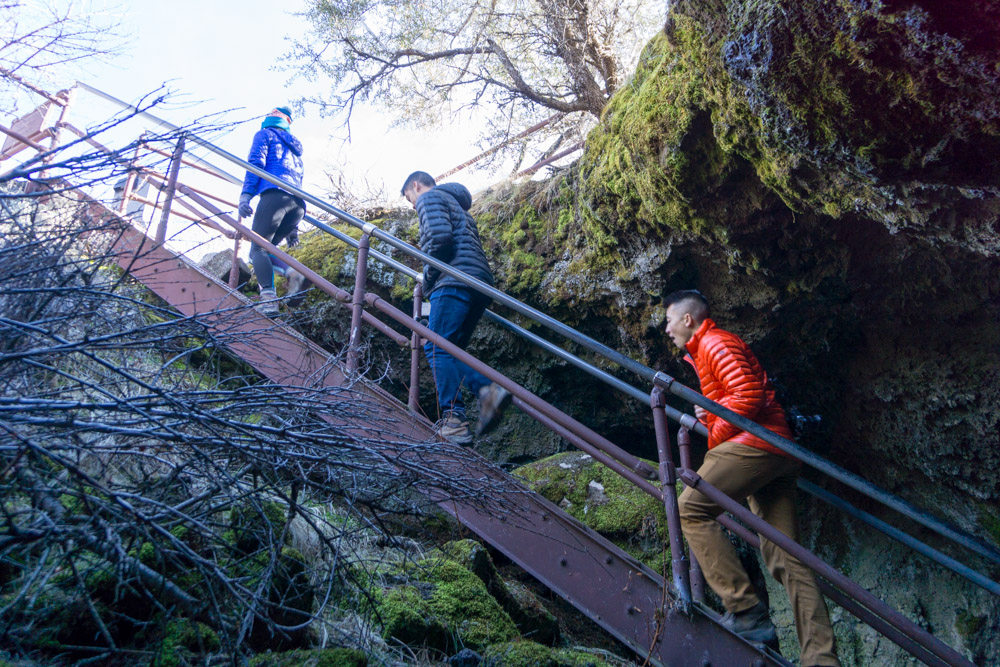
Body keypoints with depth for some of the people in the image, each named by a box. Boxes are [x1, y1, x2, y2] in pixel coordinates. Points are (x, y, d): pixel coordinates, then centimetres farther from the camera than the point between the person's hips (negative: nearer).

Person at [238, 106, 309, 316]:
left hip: (275, 194, -6)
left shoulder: (265, 134, 17)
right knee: (265, 247, 13)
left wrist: (245, 194, -11)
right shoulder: (294, 147, 37)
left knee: (258, 248, -9)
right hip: (298, 204, 6)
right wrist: (292, 228, 29)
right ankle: (293, 272, -16)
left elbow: (256, 163, -2)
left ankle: (268, 297, -30)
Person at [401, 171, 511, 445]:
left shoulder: (429, 198, 7)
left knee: (437, 348, -10)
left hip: (454, 281, -9)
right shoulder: (457, 205, 35)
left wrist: (428, 276, -3)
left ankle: (453, 420, -15)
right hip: (481, 281, 9)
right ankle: (488, 388, -11)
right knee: (451, 350, 11)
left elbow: (440, 236, -13)